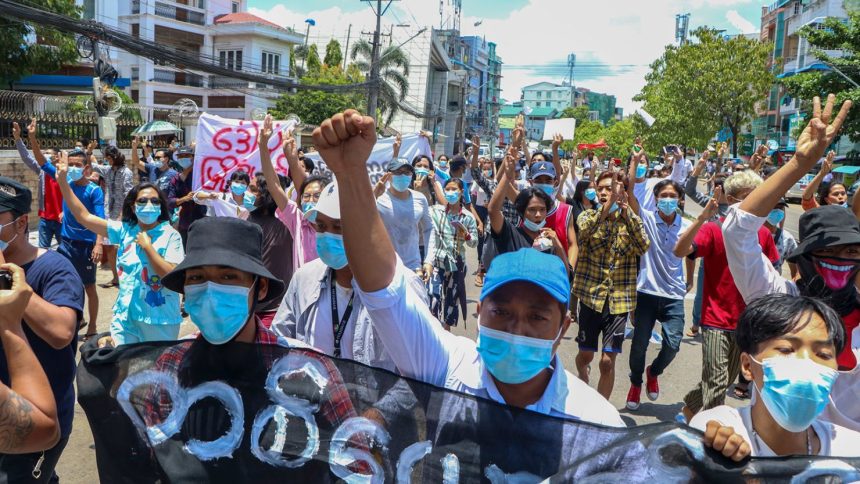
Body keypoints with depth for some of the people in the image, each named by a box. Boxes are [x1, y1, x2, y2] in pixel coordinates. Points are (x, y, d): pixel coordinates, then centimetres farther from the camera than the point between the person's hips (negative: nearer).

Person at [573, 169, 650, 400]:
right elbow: (585, 231, -24)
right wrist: (608, 206, -35)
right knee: (586, 355, 13)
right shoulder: (588, 216, 1)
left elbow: (643, 247, -16)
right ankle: (582, 375, 48)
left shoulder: (631, 221, 3)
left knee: (607, 361, -2)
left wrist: (626, 213, -26)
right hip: (591, 295, 0)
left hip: (619, 299, 0)